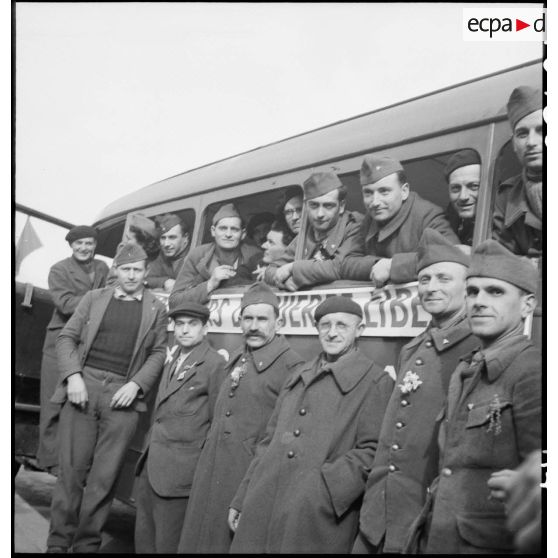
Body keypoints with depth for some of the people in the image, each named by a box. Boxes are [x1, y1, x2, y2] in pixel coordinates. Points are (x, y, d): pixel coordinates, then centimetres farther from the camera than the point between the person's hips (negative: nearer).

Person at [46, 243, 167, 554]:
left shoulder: (157, 310, 9)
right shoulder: (94, 298, 12)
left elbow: (159, 353, 5)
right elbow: (67, 338, 8)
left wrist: (136, 384, -9)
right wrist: (73, 375, -7)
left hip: (123, 394, 0)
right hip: (83, 386, 1)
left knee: (104, 477, 2)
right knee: (72, 469, 3)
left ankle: (86, 544, 16)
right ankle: (58, 542, 15)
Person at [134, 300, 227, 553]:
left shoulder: (215, 364, -11)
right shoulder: (172, 362, 15)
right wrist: (148, 450, 10)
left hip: (178, 469, -8)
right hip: (150, 463, 8)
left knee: (167, 544, 3)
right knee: (144, 539, 17)